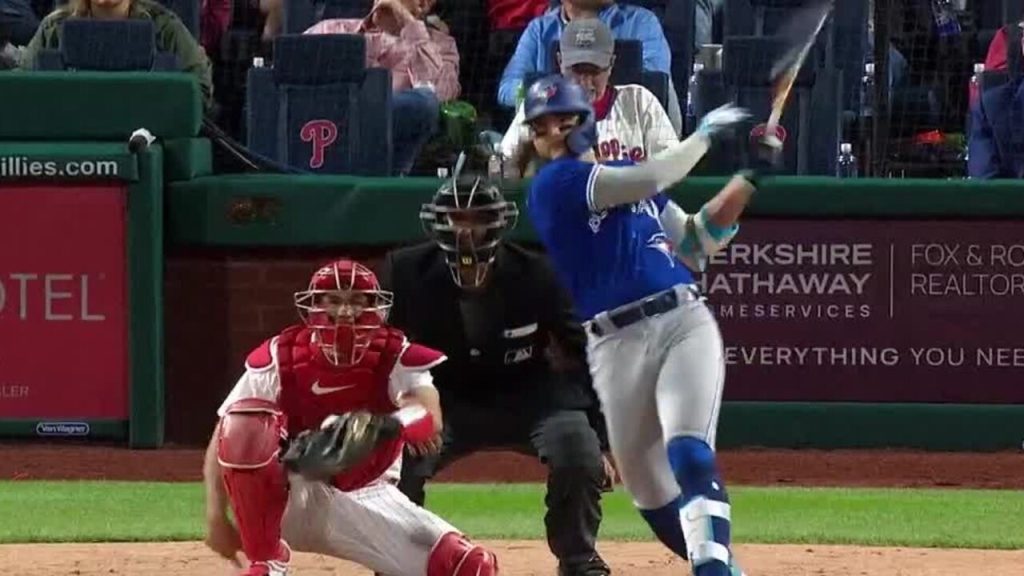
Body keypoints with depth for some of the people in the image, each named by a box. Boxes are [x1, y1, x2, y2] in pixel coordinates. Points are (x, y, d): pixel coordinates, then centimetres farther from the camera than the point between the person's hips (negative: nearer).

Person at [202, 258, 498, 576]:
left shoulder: (397, 357, -13)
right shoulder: (278, 359, -12)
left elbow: (430, 420, -35)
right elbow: (222, 440, -10)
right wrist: (216, 518, -22)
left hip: (369, 502, -1)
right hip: (292, 499, 1)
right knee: (245, 425, -30)